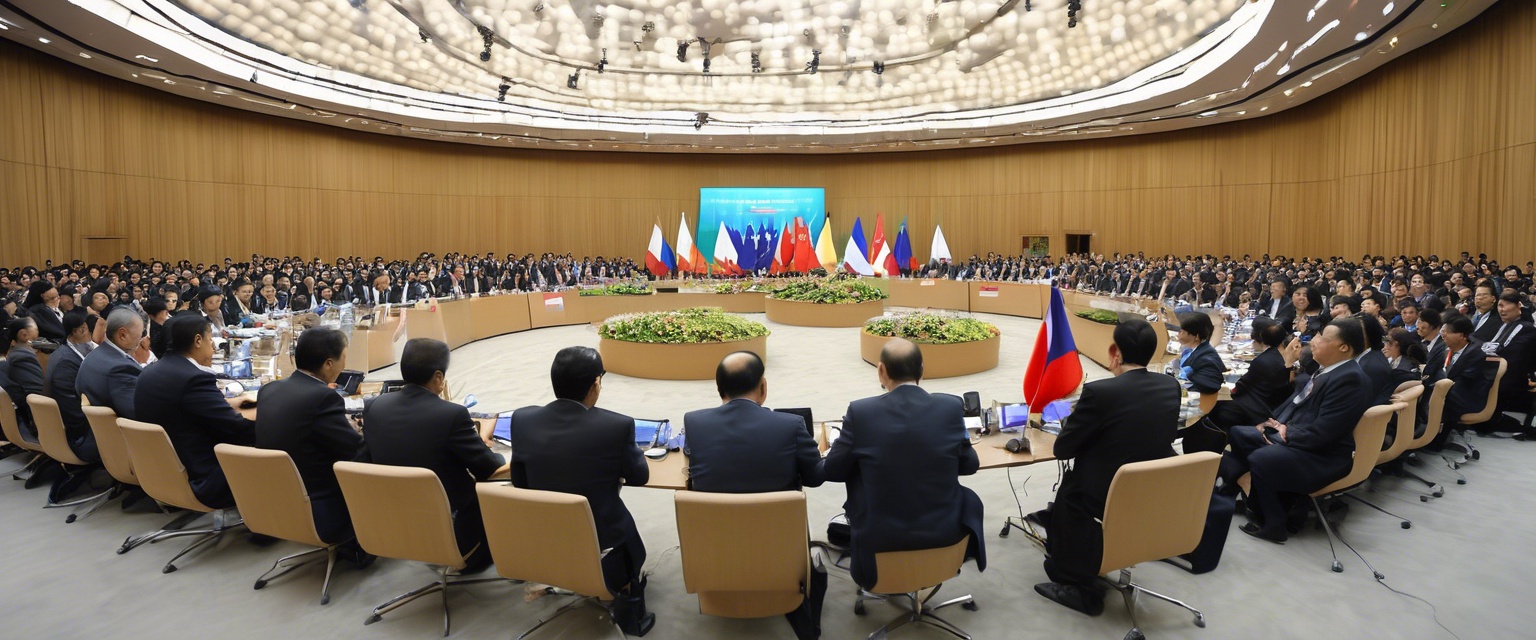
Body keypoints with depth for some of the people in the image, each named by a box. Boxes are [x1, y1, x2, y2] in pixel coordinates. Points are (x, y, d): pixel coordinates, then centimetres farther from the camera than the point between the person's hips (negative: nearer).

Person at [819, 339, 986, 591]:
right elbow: (970, 465, 3)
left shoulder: (861, 411, -16)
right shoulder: (951, 407, -12)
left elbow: (831, 471, -5)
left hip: (880, 534, -1)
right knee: (969, 499, 32)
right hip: (943, 529, 1)